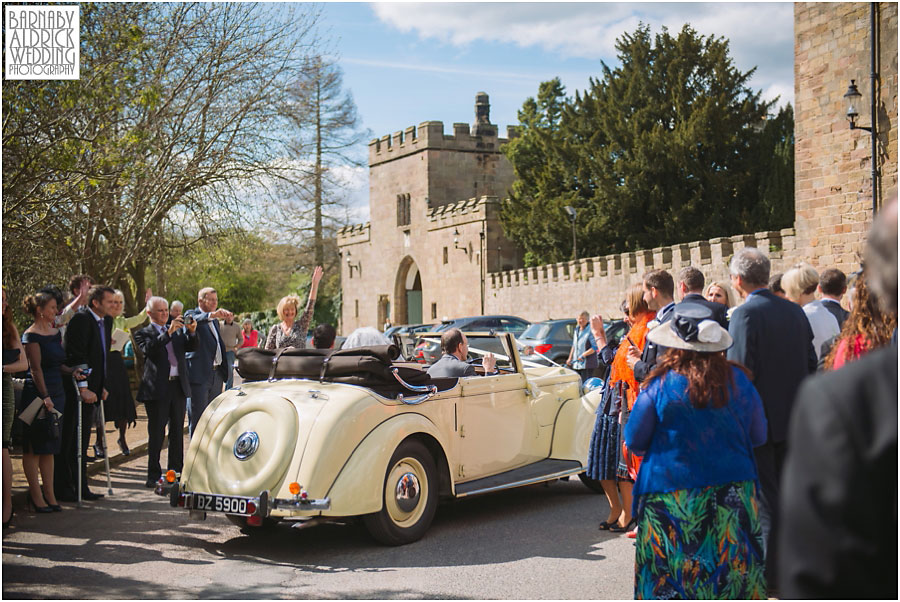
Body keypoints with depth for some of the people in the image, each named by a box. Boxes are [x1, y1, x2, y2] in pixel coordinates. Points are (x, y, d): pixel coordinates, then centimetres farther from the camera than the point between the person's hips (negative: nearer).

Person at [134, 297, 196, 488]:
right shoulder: (143, 333, 2)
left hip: (178, 386, 5)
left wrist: (192, 332, -13)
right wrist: (169, 332, -24)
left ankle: (175, 472, 16)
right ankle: (154, 475, 5)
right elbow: (149, 349, -17)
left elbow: (190, 346, 5)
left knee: (177, 431, 8)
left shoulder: (178, 330, 16)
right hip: (157, 389, -4)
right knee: (156, 433, -1)